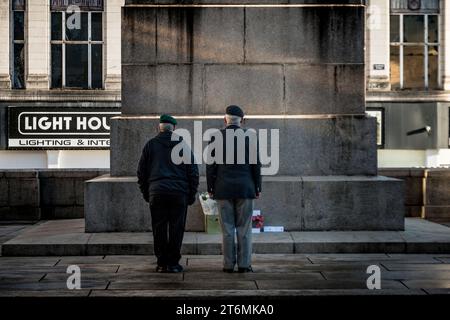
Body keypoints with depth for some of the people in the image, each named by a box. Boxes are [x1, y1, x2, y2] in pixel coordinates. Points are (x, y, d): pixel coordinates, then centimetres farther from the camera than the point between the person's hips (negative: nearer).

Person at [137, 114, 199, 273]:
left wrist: (146, 193, 17)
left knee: (159, 229, 5)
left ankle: (162, 263, 6)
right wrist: (192, 194, 11)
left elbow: (141, 172, 10)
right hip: (179, 192, -1)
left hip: (156, 193, 1)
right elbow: (193, 171, 5)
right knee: (176, 228, 3)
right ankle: (173, 263, 3)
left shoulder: (150, 145, 8)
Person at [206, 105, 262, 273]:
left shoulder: (216, 137, 0)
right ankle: (244, 264, 3)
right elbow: (256, 165, 1)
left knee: (227, 228, 3)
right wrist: (257, 188, 8)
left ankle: (228, 264, 5)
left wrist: (210, 188, 7)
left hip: (223, 189, 0)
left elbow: (211, 165, 0)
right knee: (244, 228, 4)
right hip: (245, 189, 0)